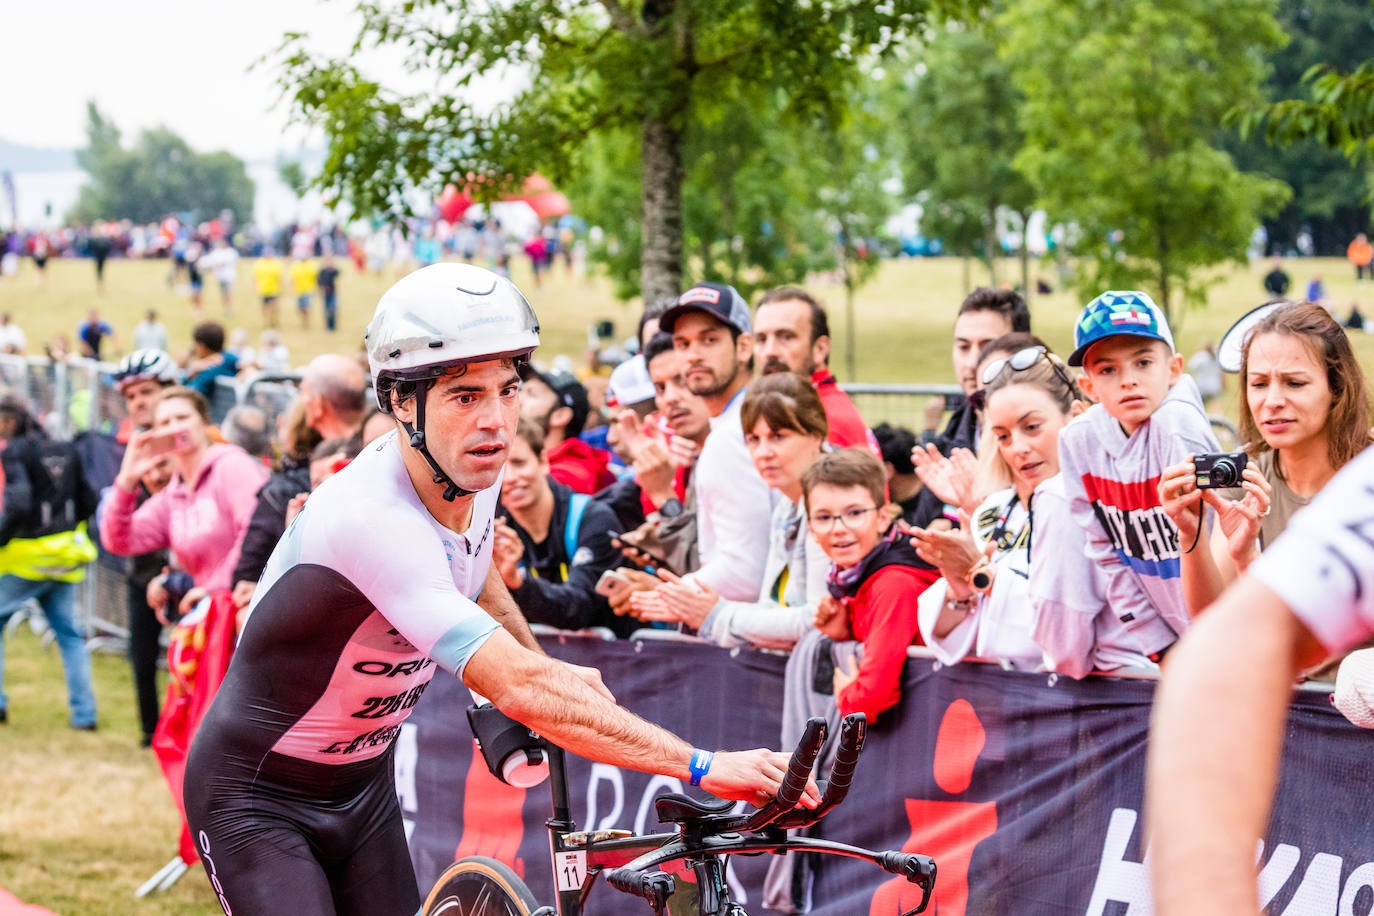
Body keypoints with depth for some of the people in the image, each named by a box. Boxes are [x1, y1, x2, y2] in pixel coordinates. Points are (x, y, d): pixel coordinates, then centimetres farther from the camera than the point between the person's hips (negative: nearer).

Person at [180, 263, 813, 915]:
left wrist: (552, 671, 10)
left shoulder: (475, 470, -9)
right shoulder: (372, 518, -36)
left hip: (362, 781, 8)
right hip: (257, 797, -8)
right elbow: (520, 690, -42)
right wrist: (704, 767, -43)